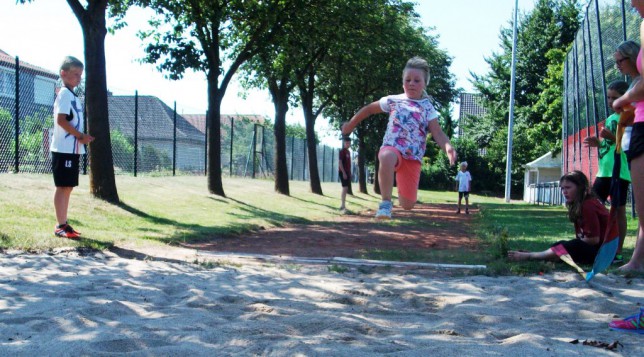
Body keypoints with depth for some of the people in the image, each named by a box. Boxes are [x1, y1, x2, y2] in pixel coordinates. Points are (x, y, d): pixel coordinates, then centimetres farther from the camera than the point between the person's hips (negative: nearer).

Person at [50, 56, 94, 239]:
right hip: (64, 149, -10)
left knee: (68, 187, 11)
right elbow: (61, 120, -21)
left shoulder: (72, 96, 19)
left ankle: (64, 224, 17)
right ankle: (61, 226, -4)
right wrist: (81, 136, -16)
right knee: (62, 187, -7)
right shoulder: (65, 94, -11)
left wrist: (82, 137, 6)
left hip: (73, 149, 10)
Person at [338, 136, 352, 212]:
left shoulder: (348, 152, 16)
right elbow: (340, 162, -16)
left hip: (347, 172, 9)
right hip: (343, 172, -9)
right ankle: (343, 205, -16)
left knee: (346, 188, 10)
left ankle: (342, 205, 15)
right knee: (345, 188, -14)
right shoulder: (342, 151, -10)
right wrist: (343, 173, -21)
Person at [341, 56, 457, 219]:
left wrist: (448, 148, -25)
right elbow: (369, 109, 23)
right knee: (386, 158, -43)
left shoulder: (427, 108, 7)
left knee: (408, 205, 1)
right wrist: (351, 124, 29)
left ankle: (401, 189, 40)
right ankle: (386, 202, -30)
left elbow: (437, 133, -5)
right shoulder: (393, 100, 9)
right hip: (392, 147, -1)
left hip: (413, 157, 1)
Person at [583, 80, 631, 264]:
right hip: (603, 171, 8)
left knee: (619, 209, -5)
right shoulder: (610, 118, 21)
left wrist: (612, 137, -23)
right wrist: (599, 143, 11)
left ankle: (618, 252, -1)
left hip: (620, 172, -8)